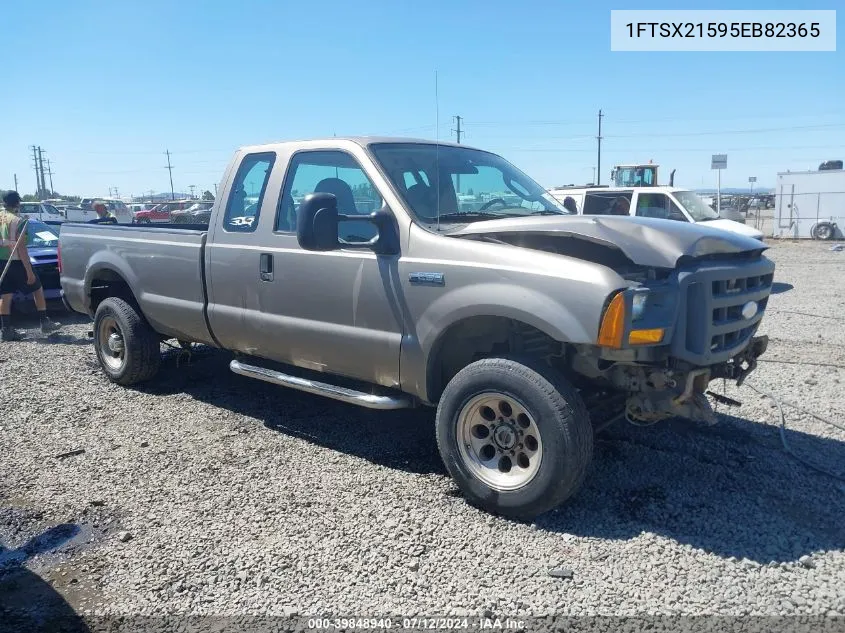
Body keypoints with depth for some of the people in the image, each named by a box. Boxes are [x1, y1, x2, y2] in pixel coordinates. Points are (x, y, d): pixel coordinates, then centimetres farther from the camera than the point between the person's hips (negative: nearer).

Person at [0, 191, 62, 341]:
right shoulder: (18, 221, -14)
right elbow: (21, 248, -18)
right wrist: (29, 271, -17)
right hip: (16, 261, -6)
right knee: (37, 289, 10)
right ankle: (45, 323, 12)